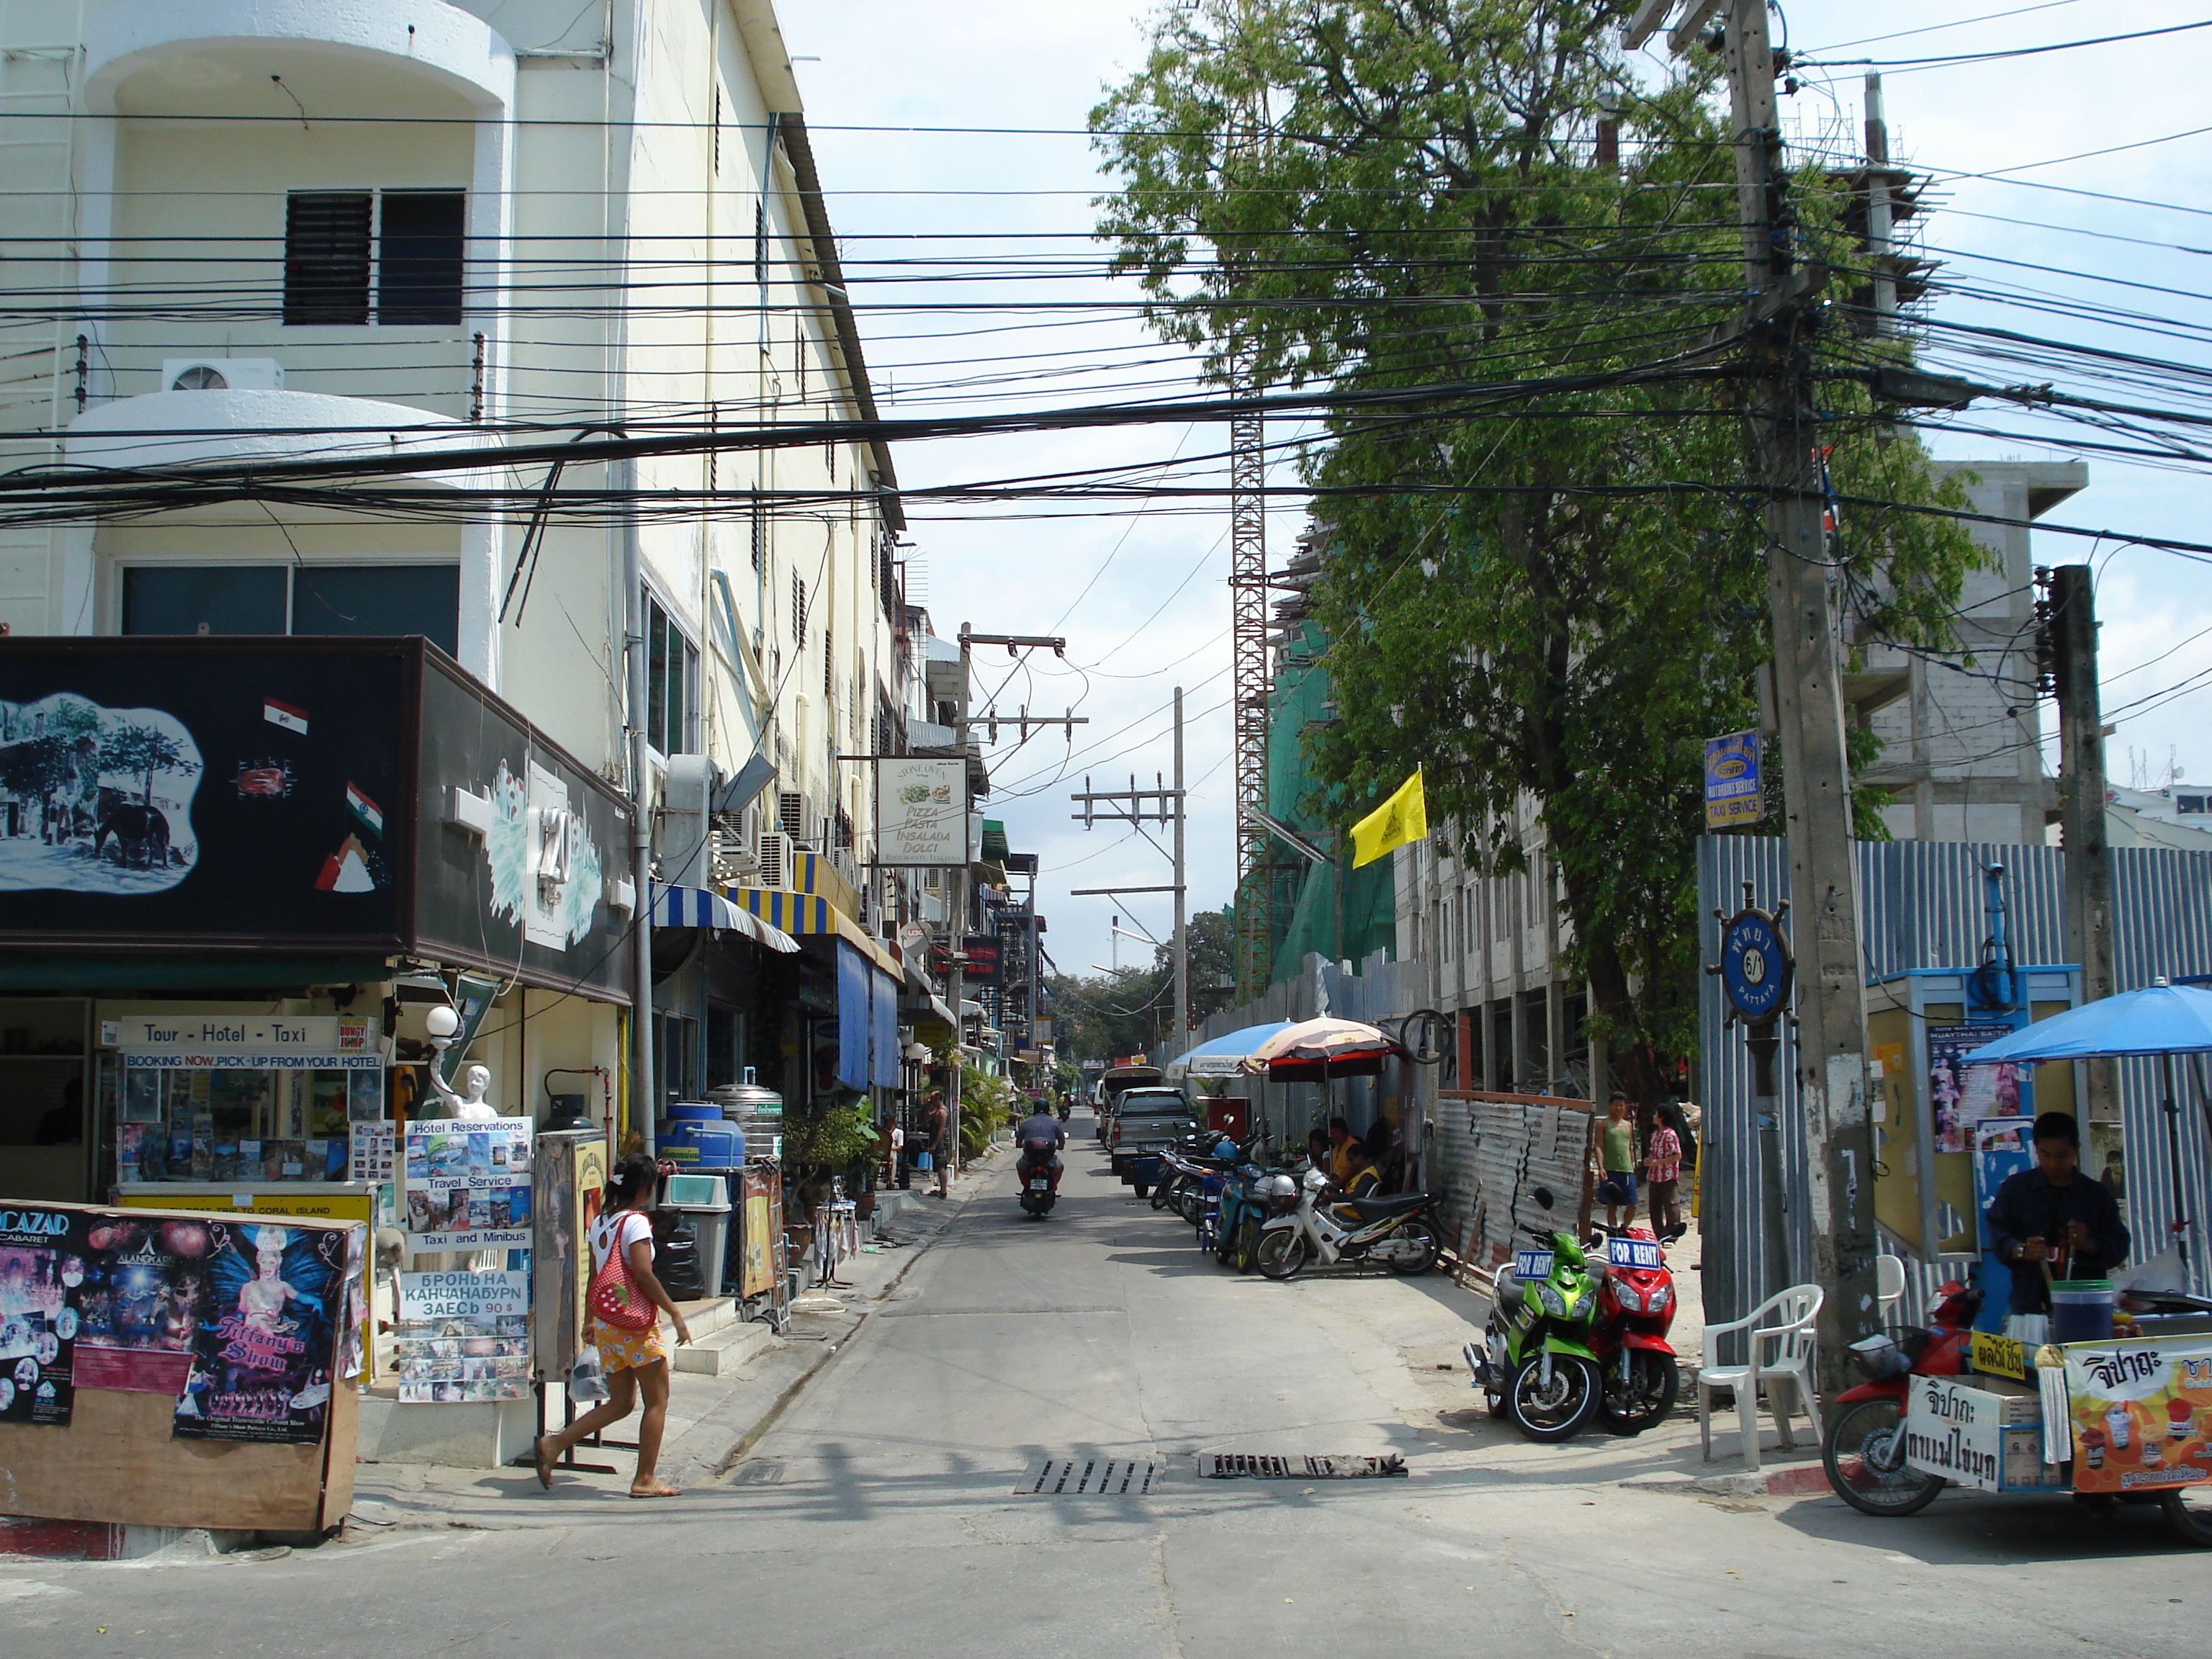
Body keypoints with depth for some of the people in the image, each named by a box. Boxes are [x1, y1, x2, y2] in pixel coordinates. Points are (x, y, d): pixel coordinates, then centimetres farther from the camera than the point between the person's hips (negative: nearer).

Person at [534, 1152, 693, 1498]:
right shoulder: (636, 1222, -13)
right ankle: (645, 1479, 5)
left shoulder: (600, 1223, 11)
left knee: (620, 1404, 15)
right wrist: (675, 1314, -16)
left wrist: (592, 1322, 24)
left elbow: (595, 1276, 16)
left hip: (607, 1324, 8)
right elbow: (643, 1275, -20)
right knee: (657, 1401, 4)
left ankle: (554, 1444, 5)